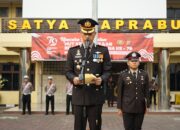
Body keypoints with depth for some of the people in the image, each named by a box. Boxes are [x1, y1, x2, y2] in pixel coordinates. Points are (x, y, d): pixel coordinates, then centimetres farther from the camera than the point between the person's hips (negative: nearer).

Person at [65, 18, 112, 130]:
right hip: (79, 95, 1)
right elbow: (68, 71, 7)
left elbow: (108, 70, 3)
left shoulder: (103, 50, 6)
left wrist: (101, 79, -18)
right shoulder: (73, 51, 8)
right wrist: (73, 79, -15)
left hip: (96, 95, -1)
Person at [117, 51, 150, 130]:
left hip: (140, 108, 2)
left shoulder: (144, 75, 7)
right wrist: (119, 107, -1)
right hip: (127, 108, -2)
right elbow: (120, 92, 1)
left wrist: (147, 105, 4)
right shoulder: (123, 75, 1)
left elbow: (146, 91, 8)